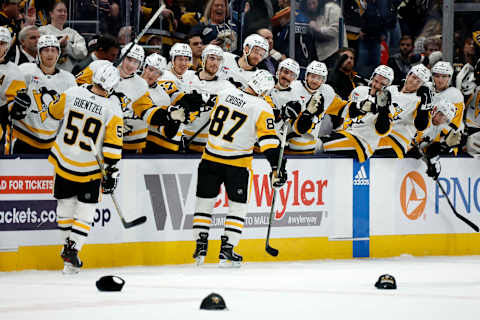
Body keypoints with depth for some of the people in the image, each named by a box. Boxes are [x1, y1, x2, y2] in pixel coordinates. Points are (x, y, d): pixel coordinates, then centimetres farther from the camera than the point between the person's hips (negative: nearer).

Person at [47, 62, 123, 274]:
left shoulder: (72, 94, -10)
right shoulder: (111, 108, -17)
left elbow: (53, 112, 9)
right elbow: (112, 145, -14)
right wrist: (111, 170, -5)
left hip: (64, 161, 3)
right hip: (90, 169, -3)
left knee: (65, 204, 19)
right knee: (85, 209, 9)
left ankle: (68, 246, 28)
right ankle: (73, 251, -2)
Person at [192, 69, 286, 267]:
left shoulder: (224, 94, 1)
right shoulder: (261, 109, -12)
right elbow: (268, 141, -15)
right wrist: (277, 168, -13)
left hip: (211, 159, 3)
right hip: (238, 163, -3)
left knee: (204, 201, 13)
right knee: (238, 206, 8)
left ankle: (200, 246, 11)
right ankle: (227, 251, 2)